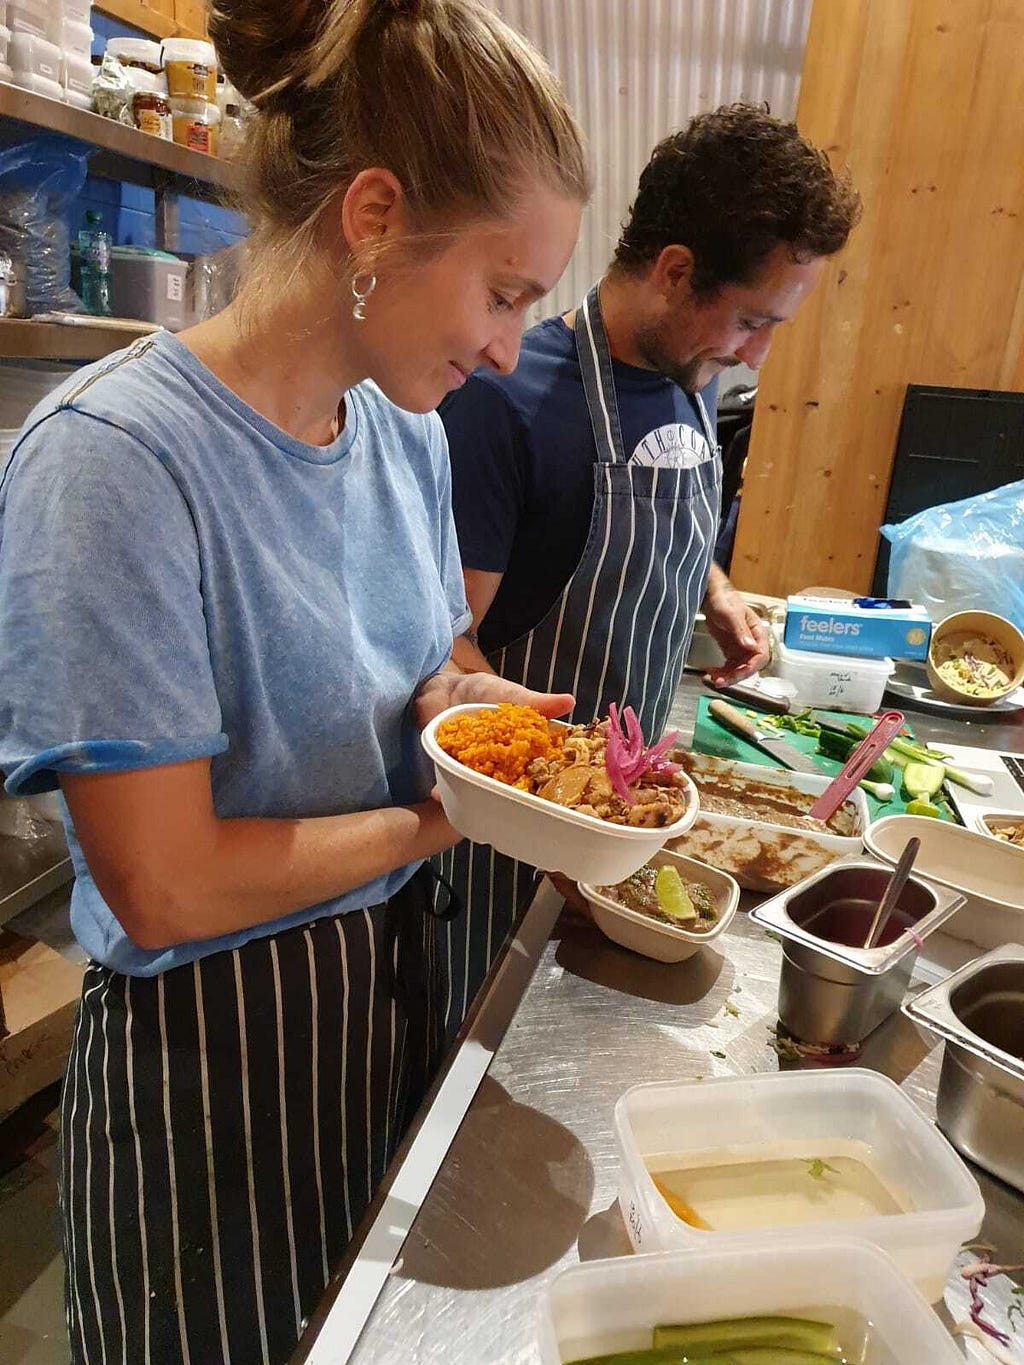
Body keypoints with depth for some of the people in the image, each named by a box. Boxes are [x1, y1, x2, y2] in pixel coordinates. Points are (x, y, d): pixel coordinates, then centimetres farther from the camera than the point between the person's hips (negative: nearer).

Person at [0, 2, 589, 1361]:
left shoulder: (407, 433, -2)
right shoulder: (113, 457, -24)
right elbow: (164, 887, -24)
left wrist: (457, 703, -12)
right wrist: (440, 818, -16)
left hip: (396, 972, 7)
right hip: (218, 1049, -6)